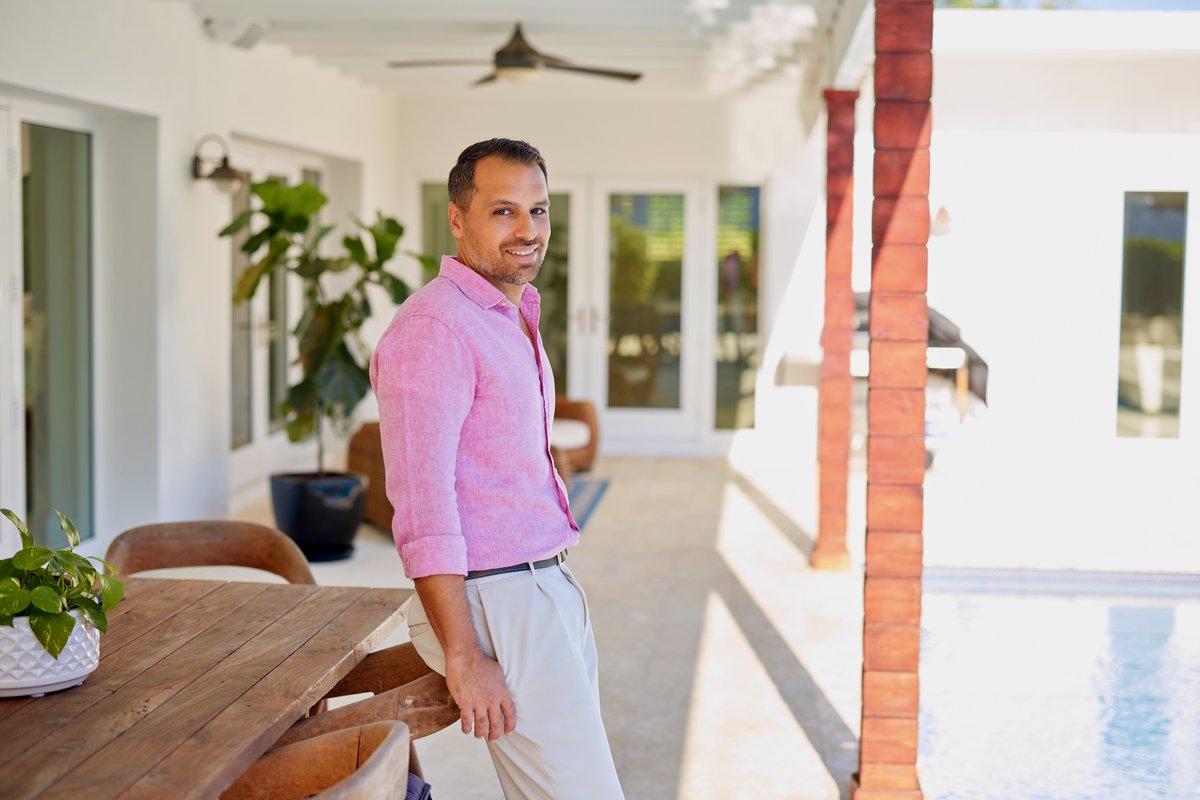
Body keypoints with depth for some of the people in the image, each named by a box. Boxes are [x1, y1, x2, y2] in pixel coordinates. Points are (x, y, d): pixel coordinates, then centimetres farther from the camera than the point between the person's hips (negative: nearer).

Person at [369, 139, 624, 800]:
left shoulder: (512, 322, 16)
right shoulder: (433, 328, -15)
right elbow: (423, 507, -21)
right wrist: (464, 656, -23)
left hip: (549, 589, 10)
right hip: (493, 603, -10)